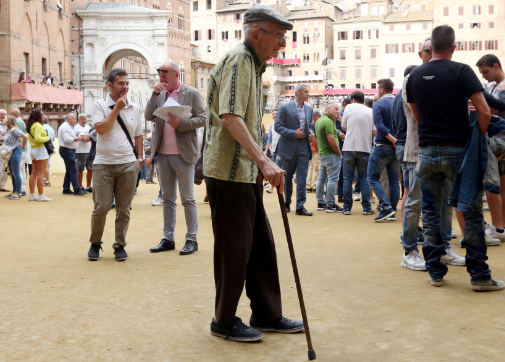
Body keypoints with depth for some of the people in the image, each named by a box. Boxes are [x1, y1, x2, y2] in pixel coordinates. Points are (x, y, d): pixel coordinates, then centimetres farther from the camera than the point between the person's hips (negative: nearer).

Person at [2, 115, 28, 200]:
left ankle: (18, 193, -2)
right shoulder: (8, 130, 12)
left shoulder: (14, 130, -17)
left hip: (15, 152, -10)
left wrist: (23, 146, -9)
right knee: (12, 174, 14)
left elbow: (25, 137, -22)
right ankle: (14, 192, 21)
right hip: (10, 153, 10)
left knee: (16, 174, -6)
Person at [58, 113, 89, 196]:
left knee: (69, 170, 13)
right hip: (67, 151, -11)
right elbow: (67, 139, -23)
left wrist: (81, 137, 3)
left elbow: (71, 138, 19)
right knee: (73, 170, -11)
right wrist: (78, 138, -14)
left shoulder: (69, 127, 21)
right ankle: (77, 190, -10)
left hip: (69, 151, 11)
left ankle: (66, 189, 17)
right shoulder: (65, 127, -13)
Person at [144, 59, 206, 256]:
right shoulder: (159, 94, 10)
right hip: (163, 153, 5)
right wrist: (155, 94, -7)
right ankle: (168, 239, 19)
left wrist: (180, 123, -18)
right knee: (167, 198, 11)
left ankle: (191, 239, 8)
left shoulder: (192, 93, -3)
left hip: (183, 153, -5)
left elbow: (202, 119, -7)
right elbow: (148, 116, 2)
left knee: (187, 198, 0)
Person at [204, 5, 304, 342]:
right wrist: (264, 160, -34)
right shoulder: (238, 59, -14)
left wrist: (259, 164, 24)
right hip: (229, 173, -10)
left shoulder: (254, 63, 17)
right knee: (234, 248, -1)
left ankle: (267, 314, 25)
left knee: (262, 244, 14)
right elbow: (230, 116, -27)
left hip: (247, 173, 10)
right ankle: (224, 322, 14)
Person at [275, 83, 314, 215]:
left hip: (303, 146, 3)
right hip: (289, 146, -3)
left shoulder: (309, 109, 10)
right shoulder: (285, 108, -5)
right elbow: (277, 126, -9)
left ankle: (300, 206, -3)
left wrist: (309, 132, -1)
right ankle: (286, 202, 25)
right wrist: (294, 133, -16)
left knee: (302, 177, -4)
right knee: (288, 176, 9)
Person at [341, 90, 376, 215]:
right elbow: (374, 132, 2)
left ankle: (347, 207, 5)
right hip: (365, 148, 1)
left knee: (347, 178, 5)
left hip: (350, 147, -1)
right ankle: (366, 208, 5)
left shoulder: (349, 108, 1)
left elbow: (344, 127, 8)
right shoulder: (370, 111, 5)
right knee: (364, 179, 8)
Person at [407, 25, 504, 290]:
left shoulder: (415, 76, 4)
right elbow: (484, 111, -13)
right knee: (472, 212, 5)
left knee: (431, 213, 10)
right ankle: (479, 275, 6)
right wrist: (481, 135, 1)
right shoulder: (461, 72, -8)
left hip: (427, 151, 3)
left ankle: (435, 272, 14)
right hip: (458, 150, -3)